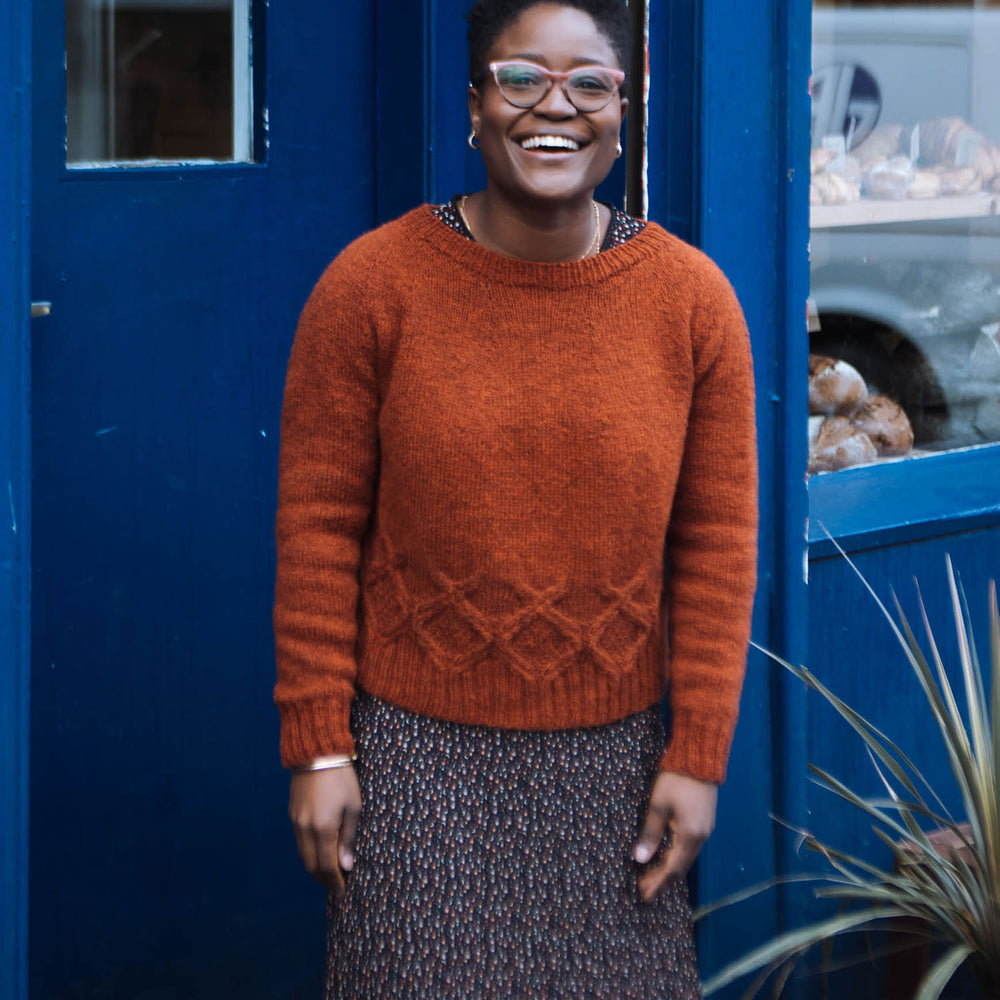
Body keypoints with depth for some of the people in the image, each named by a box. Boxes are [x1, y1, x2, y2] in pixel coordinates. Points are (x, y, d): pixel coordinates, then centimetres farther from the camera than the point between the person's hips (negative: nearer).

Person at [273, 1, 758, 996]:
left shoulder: (692, 299, -1)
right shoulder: (371, 284, -6)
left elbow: (717, 545, 2)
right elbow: (318, 526, -4)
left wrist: (698, 756, -1)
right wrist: (317, 745, -5)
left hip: (612, 757, 2)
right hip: (417, 747, -2)